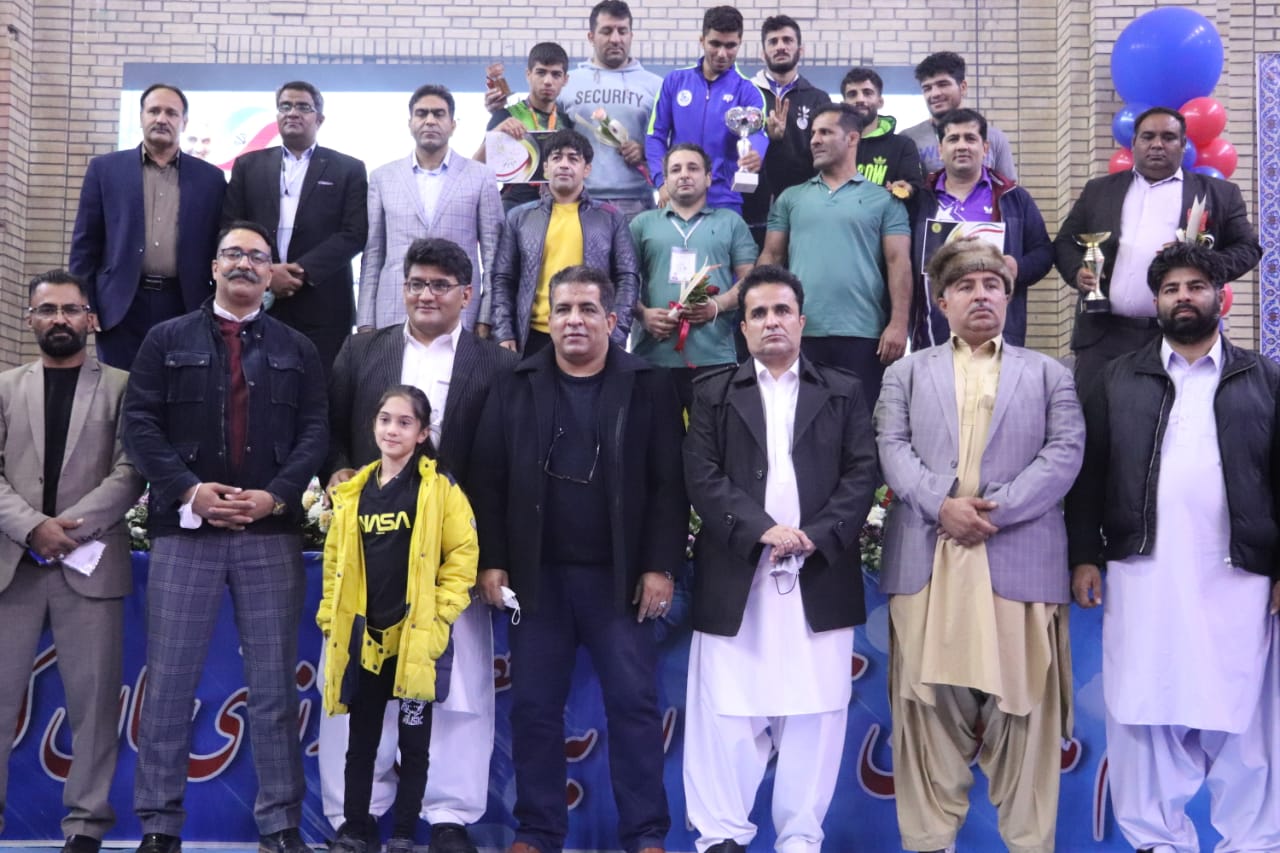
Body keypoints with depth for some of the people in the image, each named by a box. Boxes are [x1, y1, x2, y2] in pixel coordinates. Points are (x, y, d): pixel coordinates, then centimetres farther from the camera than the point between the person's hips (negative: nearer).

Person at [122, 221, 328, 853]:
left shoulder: (297, 350, 13)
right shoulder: (167, 340, 10)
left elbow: (315, 432, 4)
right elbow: (140, 424, 1)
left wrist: (275, 496, -11)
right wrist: (189, 490, -12)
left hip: (272, 531, 1)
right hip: (184, 528, 0)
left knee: (274, 685, 3)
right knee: (169, 683, 2)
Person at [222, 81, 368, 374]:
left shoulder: (348, 169, 9)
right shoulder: (249, 165, 15)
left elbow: (354, 234, -2)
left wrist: (302, 271, -12)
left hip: (322, 307, -2)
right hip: (257, 303, 2)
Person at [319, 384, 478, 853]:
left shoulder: (440, 487, -4)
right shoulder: (354, 491, 9)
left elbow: (463, 552, -5)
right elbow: (335, 560, 14)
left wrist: (441, 611, -11)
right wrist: (330, 618, 8)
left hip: (418, 635, -4)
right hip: (363, 635, 4)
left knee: (414, 738, 5)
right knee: (362, 736, 12)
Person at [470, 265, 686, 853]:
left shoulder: (649, 386, 2)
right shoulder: (515, 387, 7)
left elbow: (669, 484, -2)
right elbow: (487, 480, 5)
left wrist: (660, 565, -8)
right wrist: (491, 560, -2)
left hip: (620, 576, -2)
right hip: (535, 575, 2)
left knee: (634, 704, 1)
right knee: (533, 707, 7)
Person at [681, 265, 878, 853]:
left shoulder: (844, 392, 13)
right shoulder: (714, 393, 10)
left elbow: (862, 473, 3)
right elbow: (702, 476, -2)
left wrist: (817, 534, -12)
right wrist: (763, 529, -14)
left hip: (820, 576, 1)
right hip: (736, 575, 0)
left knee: (815, 712, 3)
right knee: (727, 711, 2)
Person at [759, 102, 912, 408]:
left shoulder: (883, 200, 7)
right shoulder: (791, 198, 14)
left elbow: (898, 262, 0)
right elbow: (771, 257, 12)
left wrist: (898, 324, -10)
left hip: (863, 335, -2)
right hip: (800, 333, 2)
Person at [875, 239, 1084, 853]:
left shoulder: (1049, 374, 14)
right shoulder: (906, 373, 16)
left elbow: (1064, 453, 1)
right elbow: (892, 448, 3)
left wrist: (995, 508, -12)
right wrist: (942, 504, -14)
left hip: (1020, 560, 0)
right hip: (926, 560, 1)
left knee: (1023, 704, 2)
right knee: (929, 702, 3)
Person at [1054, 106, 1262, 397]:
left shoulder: (1219, 194, 11)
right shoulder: (1099, 190, 16)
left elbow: (1247, 247, 10)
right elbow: (1065, 241, 16)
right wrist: (1077, 271, -6)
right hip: (1104, 335, 1)